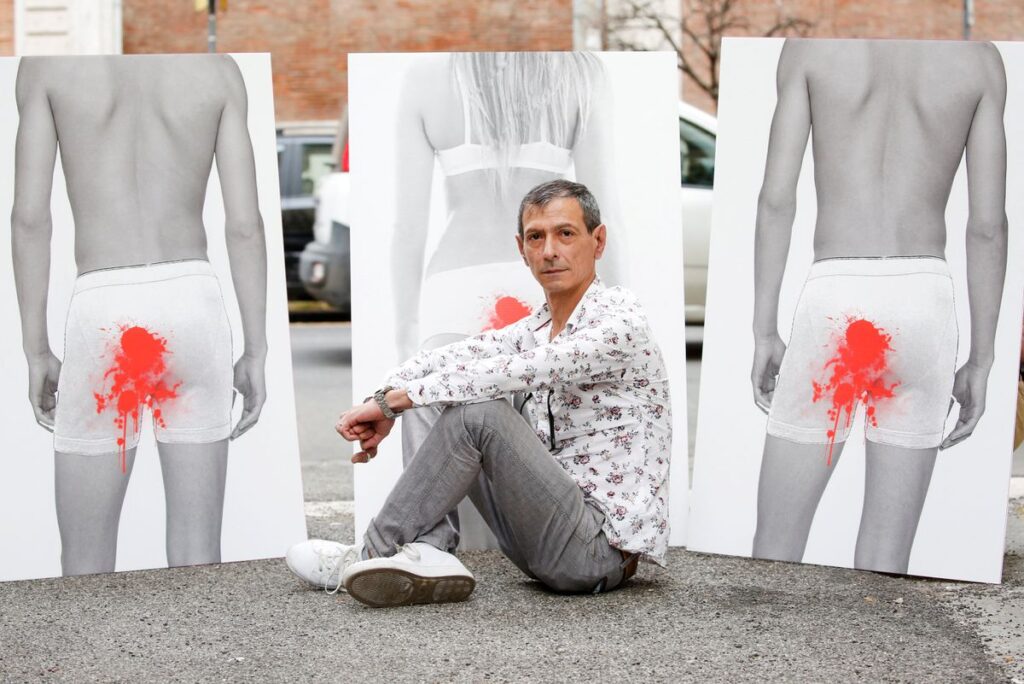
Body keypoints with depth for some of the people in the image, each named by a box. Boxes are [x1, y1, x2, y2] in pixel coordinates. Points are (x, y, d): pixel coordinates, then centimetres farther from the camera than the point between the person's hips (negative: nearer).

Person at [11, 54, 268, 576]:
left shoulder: (46, 64, 3)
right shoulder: (218, 68, 5)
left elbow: (30, 217, 0)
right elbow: (245, 226, 3)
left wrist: (37, 351, 6)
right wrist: (255, 352, 10)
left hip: (102, 312, -1)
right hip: (192, 302, 1)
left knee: (84, 562, 7)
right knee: (196, 551, 7)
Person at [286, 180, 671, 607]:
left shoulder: (620, 321, -13)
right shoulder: (539, 327, 14)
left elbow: (511, 373, -24)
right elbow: (457, 356, 3)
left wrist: (395, 399, -21)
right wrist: (383, 402, -16)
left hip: (602, 550, -9)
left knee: (479, 412, -23)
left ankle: (372, 555, -11)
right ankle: (426, 553, -11)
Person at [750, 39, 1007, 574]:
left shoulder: (809, 46, 4)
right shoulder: (980, 59, 7)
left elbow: (776, 200, 0)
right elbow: (987, 227, 4)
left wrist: (764, 333, 6)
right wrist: (980, 362, 10)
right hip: (924, 302, 1)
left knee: (775, 543, 6)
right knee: (886, 552, 6)